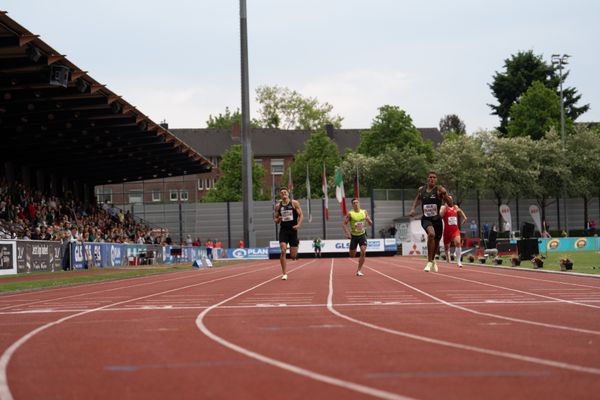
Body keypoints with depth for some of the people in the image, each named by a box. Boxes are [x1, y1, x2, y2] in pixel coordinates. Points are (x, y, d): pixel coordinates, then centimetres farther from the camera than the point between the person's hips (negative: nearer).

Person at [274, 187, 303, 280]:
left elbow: (301, 215, 0)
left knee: (293, 256, 1)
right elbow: (276, 220, 12)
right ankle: (284, 273, -12)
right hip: (283, 230, 1)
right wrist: (278, 220, -12)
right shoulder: (278, 206, 6)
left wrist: (298, 224, -17)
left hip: (293, 230, -1)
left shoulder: (294, 203, 0)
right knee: (283, 251, -17)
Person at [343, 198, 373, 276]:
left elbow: (371, 223, 5)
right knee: (352, 255, 4)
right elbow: (345, 224, -6)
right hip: (354, 236, -1)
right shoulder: (350, 214, -8)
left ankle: (359, 271, -10)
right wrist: (347, 233, -20)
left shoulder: (364, 212, -1)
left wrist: (368, 219, -18)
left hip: (362, 235, 1)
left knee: (363, 252, -18)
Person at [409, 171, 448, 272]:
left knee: (436, 243, 16)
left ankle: (432, 260, 49)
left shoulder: (439, 189, -9)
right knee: (431, 234, -32)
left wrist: (444, 195, -35)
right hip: (426, 219, -1)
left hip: (437, 219, 1)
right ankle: (429, 262, -25)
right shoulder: (421, 190, 0)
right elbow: (417, 199, 23)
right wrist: (413, 208, 5)